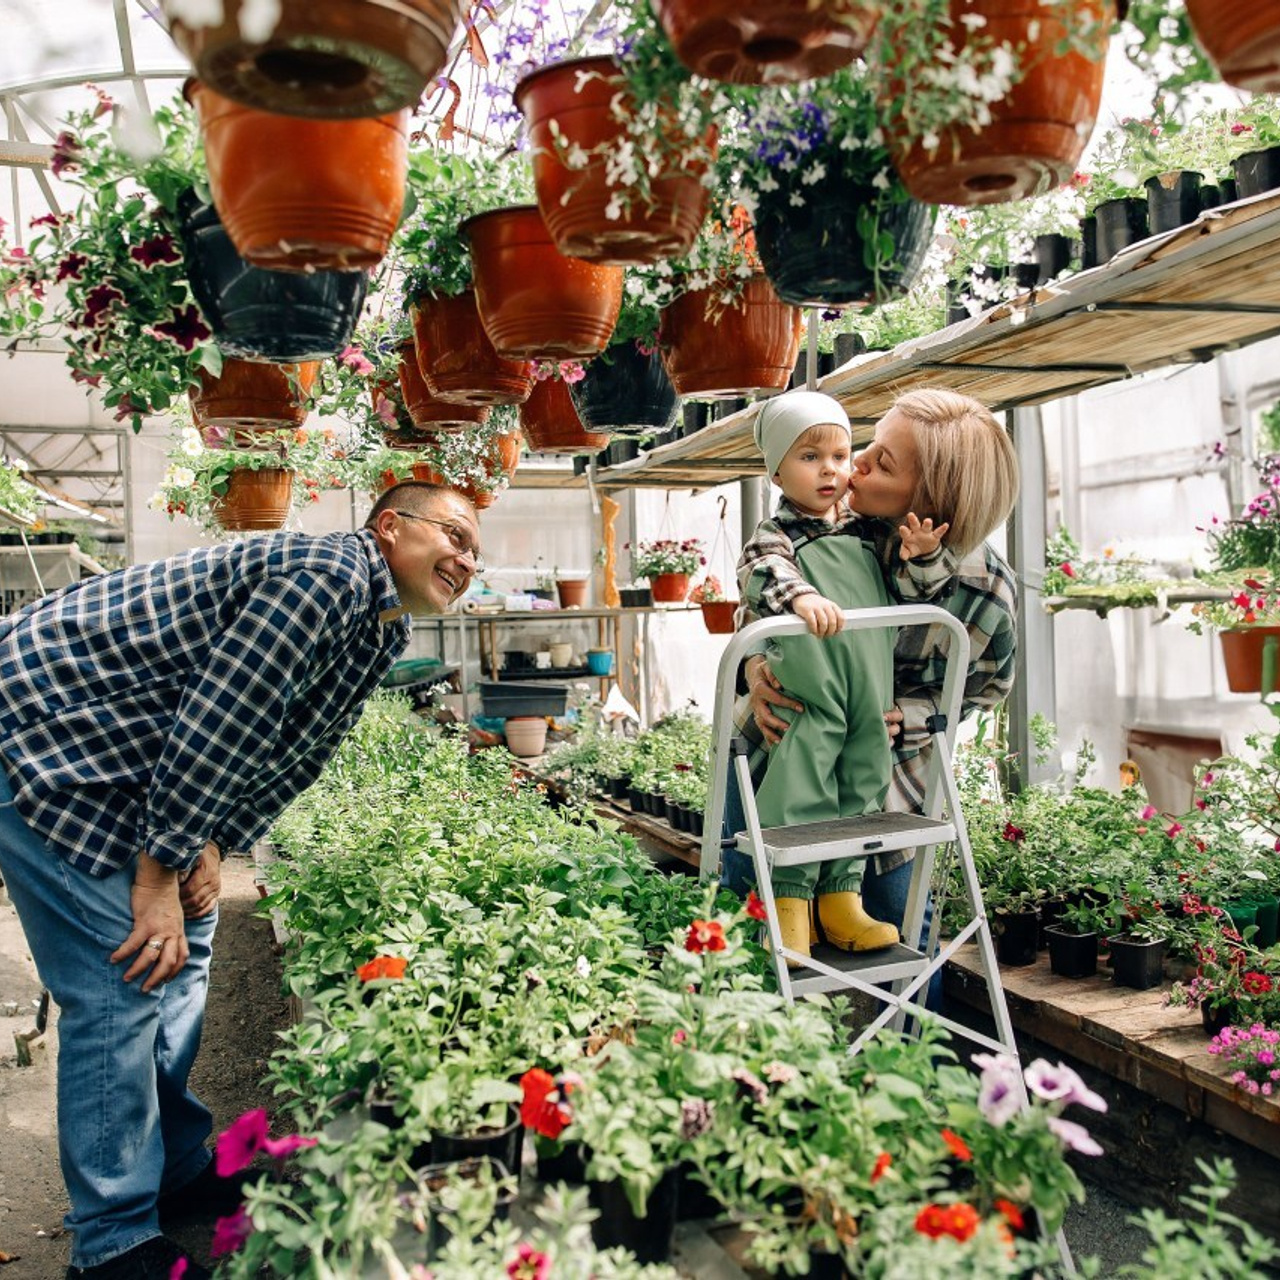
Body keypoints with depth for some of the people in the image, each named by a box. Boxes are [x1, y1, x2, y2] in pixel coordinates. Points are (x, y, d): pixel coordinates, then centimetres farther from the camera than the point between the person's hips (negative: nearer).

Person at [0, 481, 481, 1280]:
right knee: (122, 988, -9)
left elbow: (290, 751, 13)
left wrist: (214, 848, 1)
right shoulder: (329, 574, -24)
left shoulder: (379, 630, 9)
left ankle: (179, 1170, 30)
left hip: (140, 767, 11)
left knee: (180, 962, 15)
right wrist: (161, 870, -20)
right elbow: (216, 720, -26)